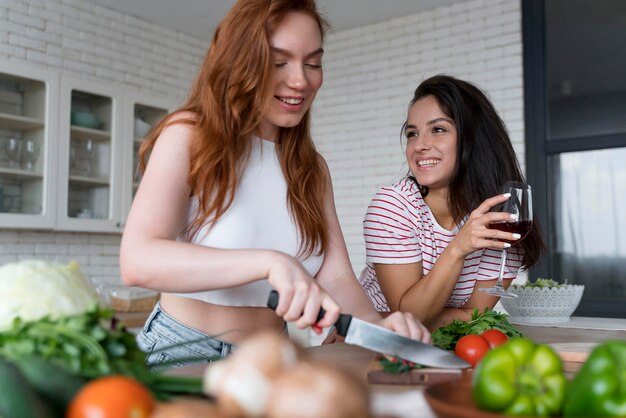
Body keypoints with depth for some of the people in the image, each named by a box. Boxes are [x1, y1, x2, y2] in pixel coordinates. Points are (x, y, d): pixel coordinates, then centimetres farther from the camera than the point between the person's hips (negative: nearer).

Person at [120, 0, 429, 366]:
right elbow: (137, 260, -20)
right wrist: (269, 262, -31)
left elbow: (336, 277, 0)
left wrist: (378, 325, -20)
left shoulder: (312, 168, 12)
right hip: (182, 357, -5)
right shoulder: (189, 136, -5)